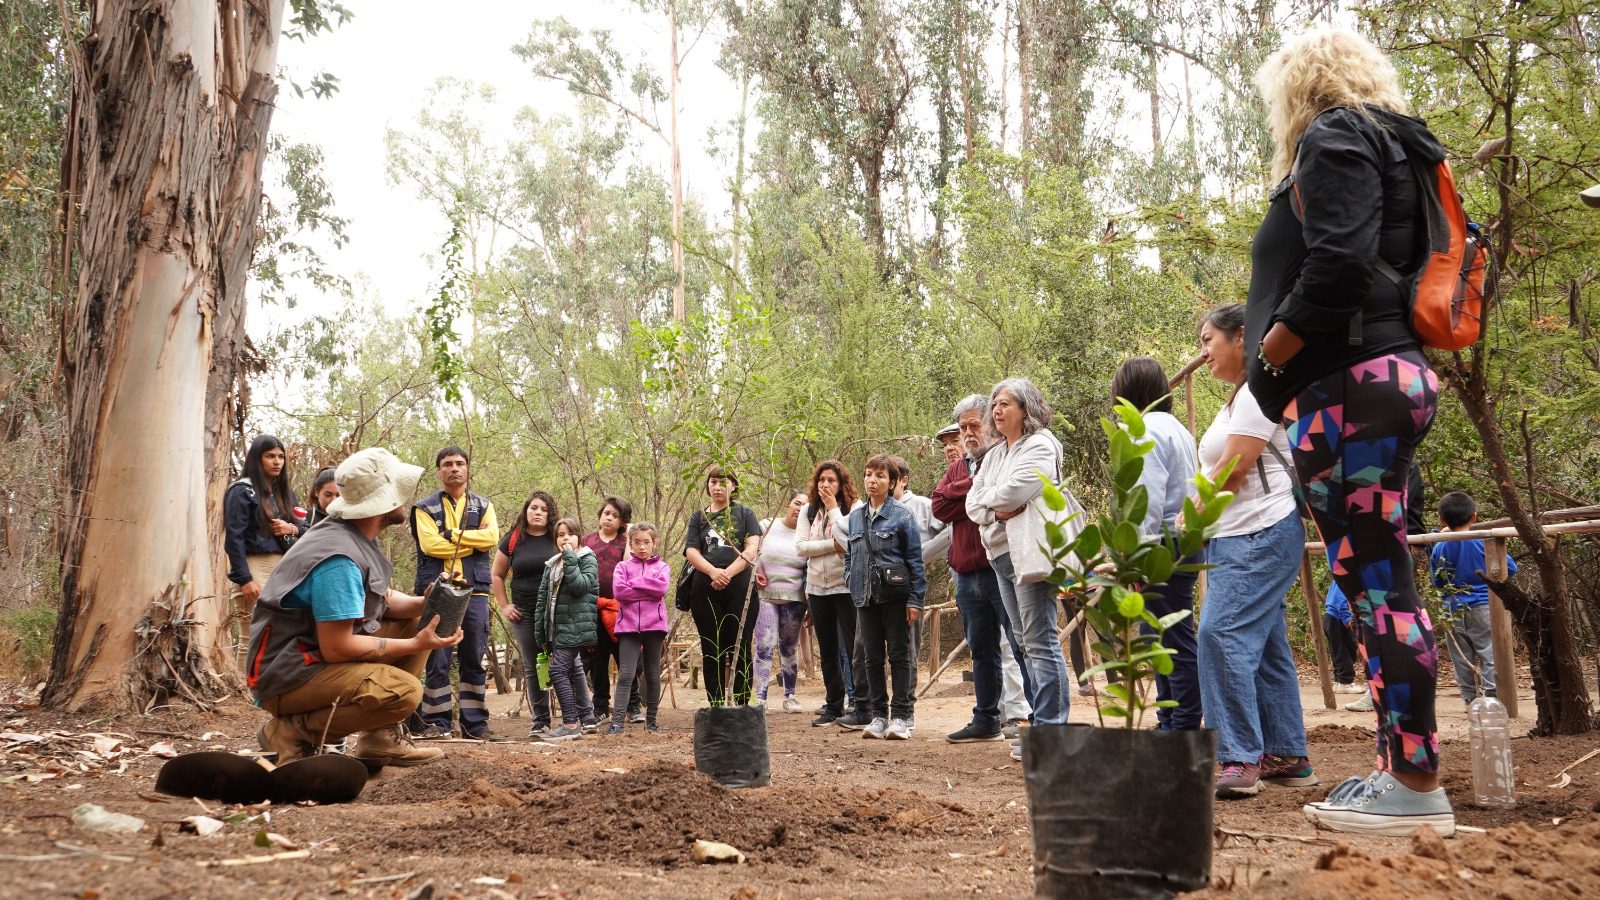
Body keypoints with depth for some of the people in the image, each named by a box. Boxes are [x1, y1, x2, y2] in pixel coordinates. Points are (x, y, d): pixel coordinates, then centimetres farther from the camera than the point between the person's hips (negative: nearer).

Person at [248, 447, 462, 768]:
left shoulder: (358, 537, 5)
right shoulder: (340, 559, -25)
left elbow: (380, 598, 16)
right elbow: (336, 647, -26)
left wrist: (422, 605, -6)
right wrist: (415, 645, -17)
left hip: (322, 651, 10)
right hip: (287, 676, -10)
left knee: (412, 625, 10)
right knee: (404, 691, -27)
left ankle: (380, 738, 8)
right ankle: (293, 731, -10)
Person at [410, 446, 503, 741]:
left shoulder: (483, 505, 15)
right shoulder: (425, 508, 8)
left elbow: (491, 537, -3)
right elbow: (430, 544, -9)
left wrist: (452, 534, -9)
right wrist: (471, 543, -6)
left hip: (475, 592, 2)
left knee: (474, 661, 5)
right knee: (437, 661, -2)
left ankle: (476, 724, 9)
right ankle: (435, 722, 4)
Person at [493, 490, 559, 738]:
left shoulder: (558, 540, 2)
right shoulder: (513, 540, 5)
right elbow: (497, 575, 14)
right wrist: (504, 606, 6)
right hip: (524, 614, 2)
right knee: (532, 668, 5)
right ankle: (540, 721, 12)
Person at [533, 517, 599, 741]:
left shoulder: (587, 559, -2)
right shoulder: (552, 565, 17)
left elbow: (580, 585, -21)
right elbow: (542, 599, 15)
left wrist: (569, 557, -16)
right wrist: (540, 634, 11)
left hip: (576, 627, -8)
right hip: (557, 628, 8)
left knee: (558, 670, -14)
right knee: (573, 671, 13)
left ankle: (571, 724, -11)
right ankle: (587, 718, 23)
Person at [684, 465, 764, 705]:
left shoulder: (744, 513, 11)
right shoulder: (699, 517, 16)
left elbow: (752, 549, -2)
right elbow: (691, 551, 4)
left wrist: (728, 573, -15)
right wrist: (713, 572, -14)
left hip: (739, 588, -2)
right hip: (705, 590, 2)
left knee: (740, 649, -2)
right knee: (711, 651, 4)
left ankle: (741, 706, 2)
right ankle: (716, 706, 9)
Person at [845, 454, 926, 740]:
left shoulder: (902, 516, -5)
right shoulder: (855, 517, 9)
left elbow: (915, 560, -6)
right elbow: (849, 556, 17)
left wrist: (915, 599, -10)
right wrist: (852, 585, 7)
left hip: (895, 595, -5)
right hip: (866, 597, 5)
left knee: (899, 655, 2)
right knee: (872, 657, 9)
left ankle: (901, 716, 7)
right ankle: (878, 715, 16)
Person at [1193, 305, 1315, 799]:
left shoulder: (1258, 392, -10)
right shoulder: (1238, 399, 22)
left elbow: (1233, 469, -16)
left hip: (1261, 535, -11)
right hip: (1235, 537, 11)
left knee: (1222, 634, -19)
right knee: (1265, 646, 11)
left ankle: (1239, 761, -19)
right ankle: (1286, 757, 17)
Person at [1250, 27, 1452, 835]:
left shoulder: (1333, 138, -4)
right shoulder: (1382, 145, 25)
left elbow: (1339, 266, -20)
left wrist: (1269, 359, -9)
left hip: (1352, 383, -10)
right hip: (1381, 375, 10)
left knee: (1376, 578, -9)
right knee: (1376, 577, 9)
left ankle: (1416, 786, -6)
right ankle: (1400, 772, 14)